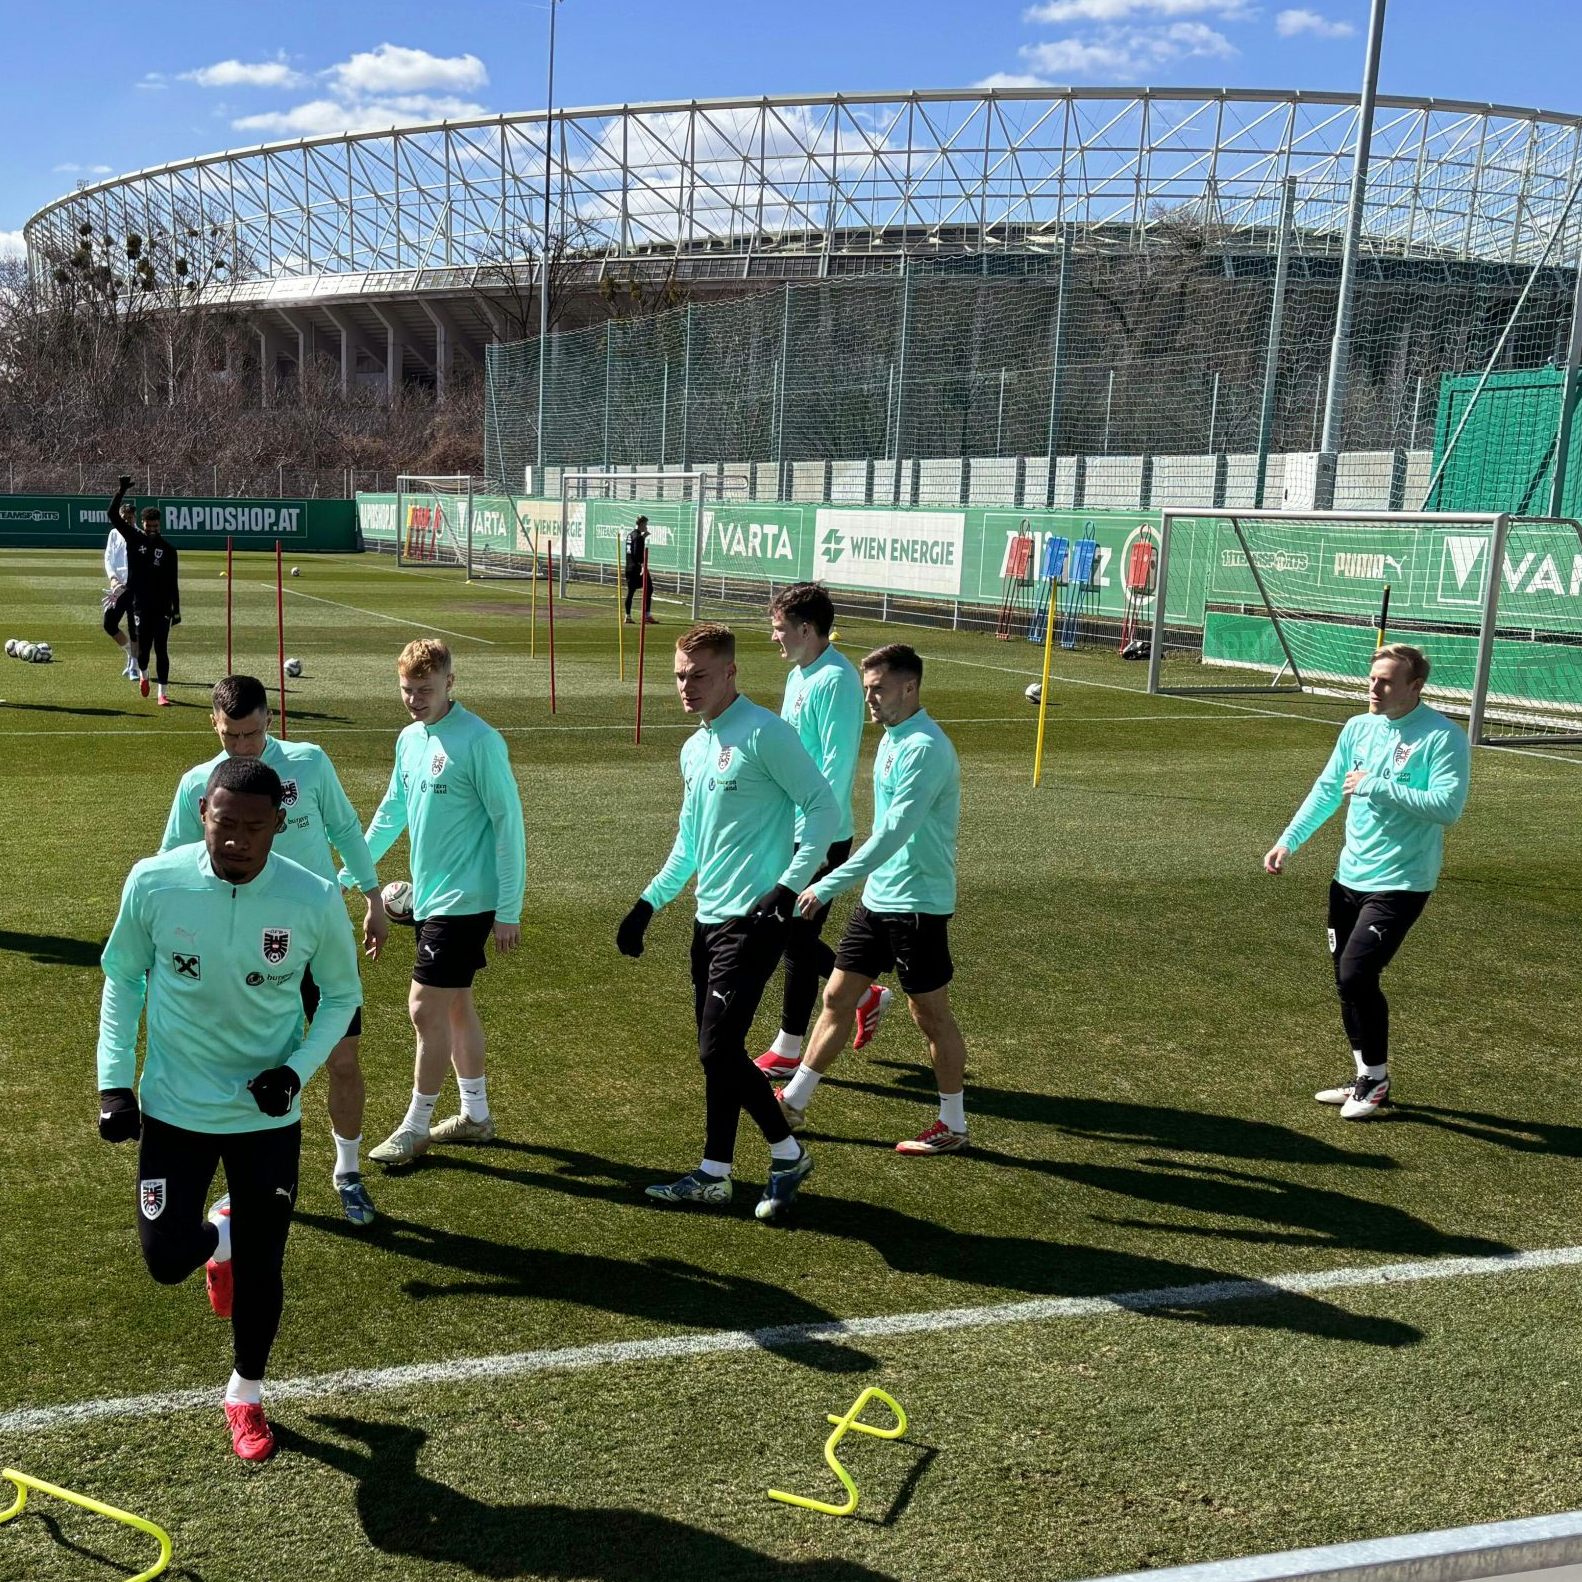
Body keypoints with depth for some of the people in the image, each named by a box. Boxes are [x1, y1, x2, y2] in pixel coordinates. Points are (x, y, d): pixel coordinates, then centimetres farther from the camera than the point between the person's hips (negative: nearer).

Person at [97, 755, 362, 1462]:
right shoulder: (153, 882, -16)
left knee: (260, 1269, 7)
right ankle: (218, 1237, 36)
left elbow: (342, 994, -1)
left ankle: (246, 1393, 35)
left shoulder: (314, 901, -18)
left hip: (267, 1113, 0)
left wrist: (298, 1067, -16)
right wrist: (114, 1080, -4)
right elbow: (121, 976, 1)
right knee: (166, 1259, -2)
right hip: (174, 1105, 1)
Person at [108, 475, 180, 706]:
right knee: (143, 647, 3)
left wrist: (176, 609, 2)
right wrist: (121, 491, -16)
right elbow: (113, 515, -4)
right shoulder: (134, 538, 4)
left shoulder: (167, 548, 3)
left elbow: (173, 582, 4)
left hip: (162, 607, 0)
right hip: (141, 605, 0)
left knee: (161, 650, -2)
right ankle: (143, 675, 36)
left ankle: (163, 693, 2)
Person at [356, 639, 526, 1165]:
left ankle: (415, 1126, 9)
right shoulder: (409, 739, 8)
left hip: (464, 900, -8)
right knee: (455, 1005, 16)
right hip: (429, 897, 8)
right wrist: (349, 874, 22)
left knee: (426, 1008, -5)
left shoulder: (479, 741, -16)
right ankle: (475, 1115, 29)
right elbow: (391, 814, 20)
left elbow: (509, 822, -15)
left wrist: (509, 908, -16)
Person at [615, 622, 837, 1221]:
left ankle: (788, 1154, 9)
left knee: (718, 1050, -10)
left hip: (752, 919, -8)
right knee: (716, 1052, 12)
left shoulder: (763, 733, -11)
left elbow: (823, 805, -14)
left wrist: (789, 886, -21)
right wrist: (647, 905, 21)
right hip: (709, 918, 8)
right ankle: (714, 1175, 21)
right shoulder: (693, 749, 15)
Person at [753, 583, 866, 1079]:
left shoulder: (836, 681, -18)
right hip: (790, 830, 9)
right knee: (788, 932, 14)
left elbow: (836, 767, -22)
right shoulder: (799, 675, 12)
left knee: (797, 940, -1)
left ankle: (788, 1050, 14)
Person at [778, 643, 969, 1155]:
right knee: (838, 997, 12)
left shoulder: (925, 749, -21)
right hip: (877, 898, 9)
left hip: (916, 903, -9)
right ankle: (794, 1101, 21)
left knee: (930, 1013, 4)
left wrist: (828, 886, -29)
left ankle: (953, 1125, 19)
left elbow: (893, 834, -28)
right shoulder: (892, 738, 9)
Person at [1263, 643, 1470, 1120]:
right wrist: (1289, 841, 5)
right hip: (1349, 877, 7)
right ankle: (1365, 1080, 28)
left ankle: (1376, 1081, 8)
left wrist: (1377, 787, -21)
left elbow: (1447, 807, -23)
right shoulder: (1358, 727, 7)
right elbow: (1326, 790, 14)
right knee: (1346, 980, 11)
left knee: (1356, 976, -13)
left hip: (1400, 883, -7)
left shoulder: (1443, 737, -13)